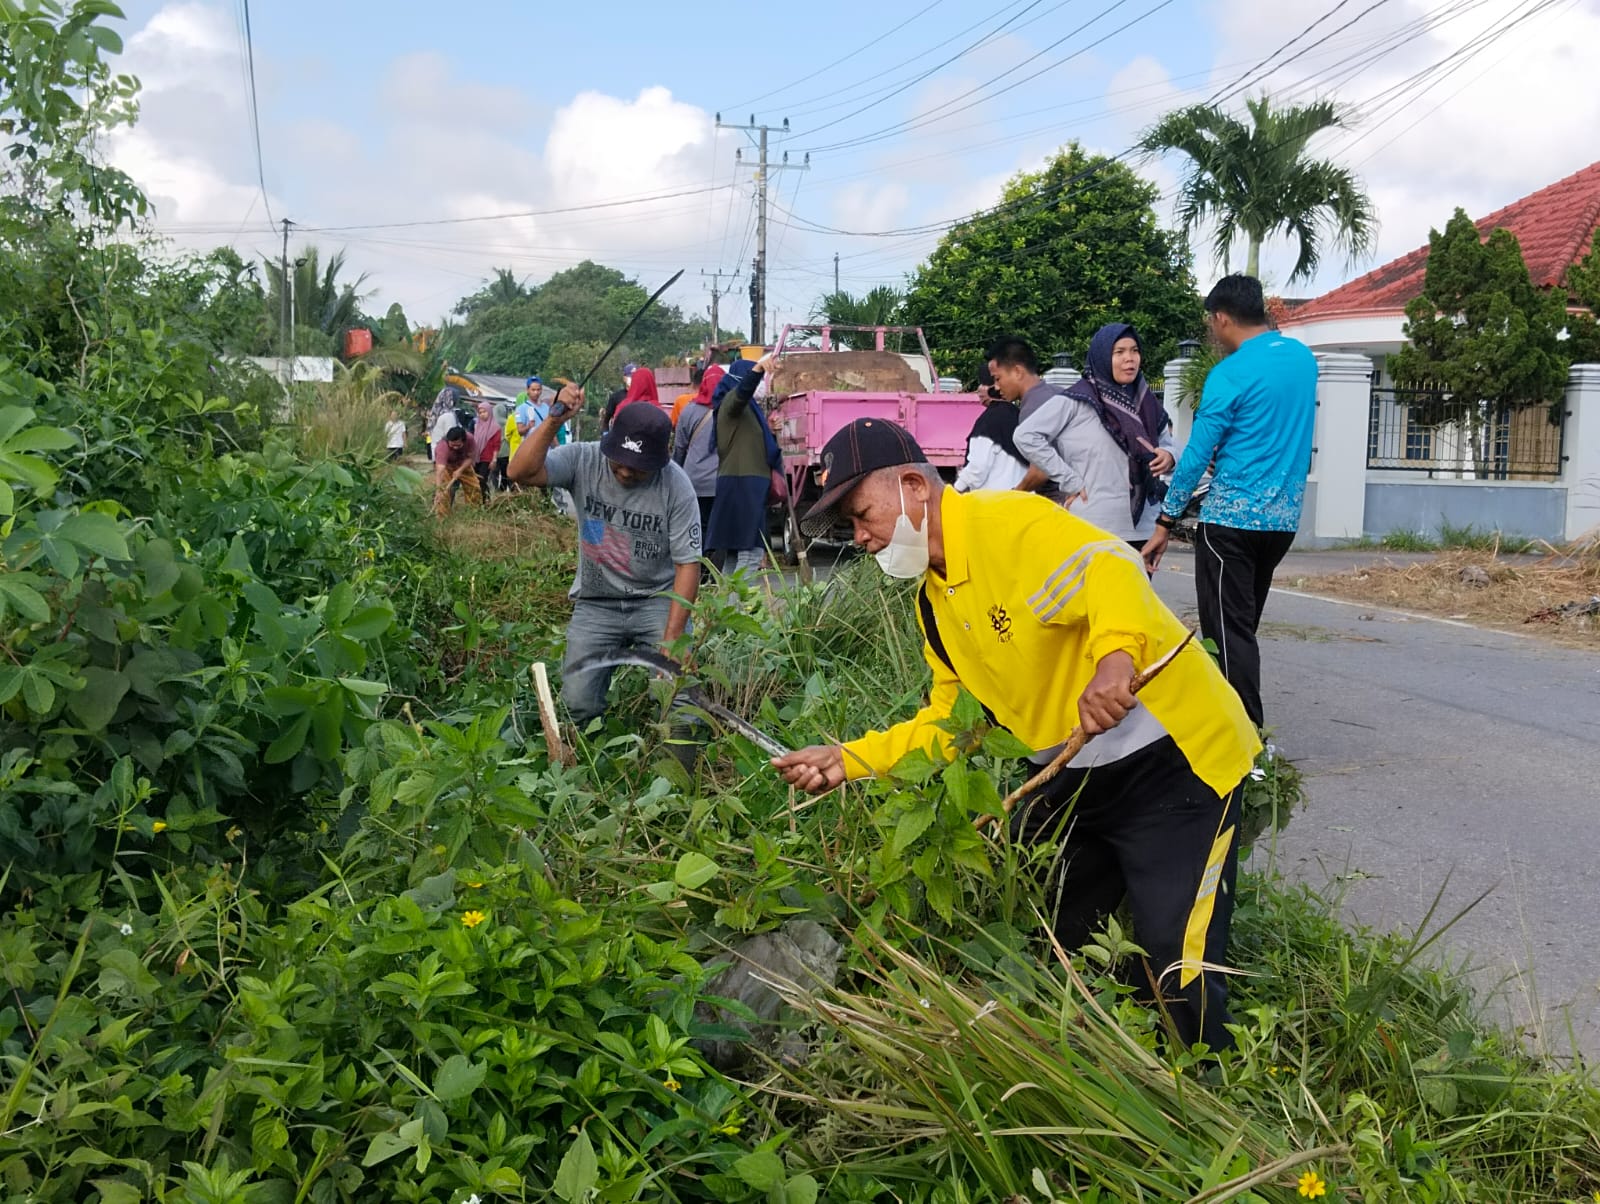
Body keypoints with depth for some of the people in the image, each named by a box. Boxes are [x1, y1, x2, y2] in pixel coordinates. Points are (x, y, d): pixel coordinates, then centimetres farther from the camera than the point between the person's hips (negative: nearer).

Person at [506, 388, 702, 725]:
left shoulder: (676, 486, -13)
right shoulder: (583, 460, -10)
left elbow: (688, 563, -11)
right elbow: (521, 473, -24)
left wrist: (672, 638, -18)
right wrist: (554, 420, -35)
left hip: (658, 600, -1)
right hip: (596, 603, 1)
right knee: (578, 705, -9)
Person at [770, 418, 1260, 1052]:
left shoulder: (1009, 524, -20)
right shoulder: (934, 601, 10)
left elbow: (1110, 565, -36)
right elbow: (950, 721, 13)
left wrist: (1114, 659, -55)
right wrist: (851, 759, 4)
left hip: (1174, 760, -9)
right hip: (1073, 781, 9)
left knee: (1178, 975, -8)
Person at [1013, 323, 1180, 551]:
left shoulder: (1147, 402, 11)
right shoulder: (1077, 401, -5)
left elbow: (1170, 443, 22)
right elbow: (1026, 435, -9)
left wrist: (1169, 456, -3)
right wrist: (1069, 481, -11)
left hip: (1142, 530, 6)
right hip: (1093, 531, -6)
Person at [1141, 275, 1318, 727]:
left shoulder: (1230, 374, -12)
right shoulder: (1303, 357, 10)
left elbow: (1197, 455, -12)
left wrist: (1164, 524, -7)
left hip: (1232, 517, -7)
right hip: (1283, 517, 7)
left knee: (1227, 631, -2)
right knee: (1243, 626, 17)